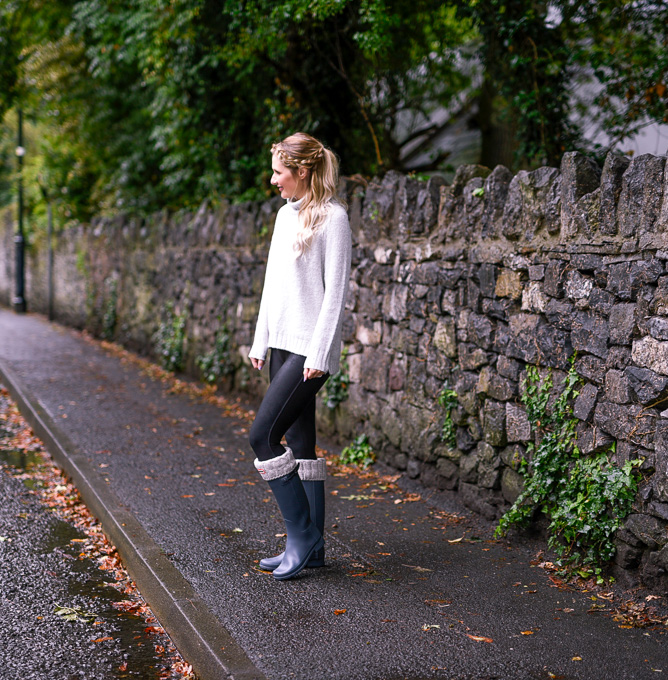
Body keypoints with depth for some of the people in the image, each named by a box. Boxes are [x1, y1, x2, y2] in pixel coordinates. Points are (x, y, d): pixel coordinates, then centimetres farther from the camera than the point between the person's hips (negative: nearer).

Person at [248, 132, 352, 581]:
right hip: (282, 343, 8)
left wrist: (318, 353, -19)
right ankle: (311, 547, 16)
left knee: (263, 436, -13)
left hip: (310, 349, -8)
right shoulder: (286, 215, 15)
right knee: (299, 443, 9)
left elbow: (336, 291, -14)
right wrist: (260, 342, 17)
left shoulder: (332, 218, -10)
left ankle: (301, 536, -1)